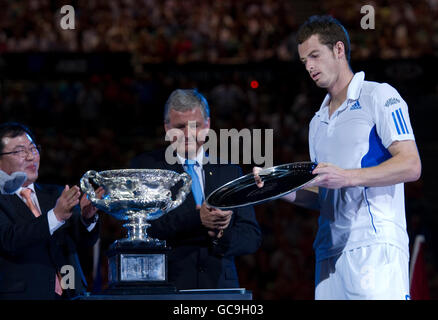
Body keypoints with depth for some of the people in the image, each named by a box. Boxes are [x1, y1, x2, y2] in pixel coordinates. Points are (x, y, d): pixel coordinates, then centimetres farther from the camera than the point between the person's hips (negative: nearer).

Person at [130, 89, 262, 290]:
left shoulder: (229, 171, 18)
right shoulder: (145, 167, 8)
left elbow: (252, 237, 13)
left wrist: (223, 237, -9)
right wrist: (196, 218, -18)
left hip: (219, 285, 3)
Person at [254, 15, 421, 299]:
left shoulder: (379, 96, 2)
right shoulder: (318, 122, 24)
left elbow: (411, 166, -8)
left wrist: (347, 177, -17)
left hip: (375, 247, -6)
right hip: (329, 252, 6)